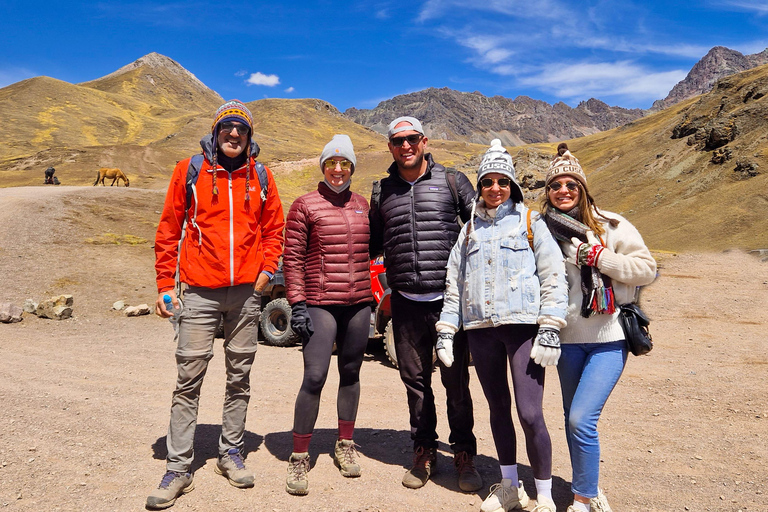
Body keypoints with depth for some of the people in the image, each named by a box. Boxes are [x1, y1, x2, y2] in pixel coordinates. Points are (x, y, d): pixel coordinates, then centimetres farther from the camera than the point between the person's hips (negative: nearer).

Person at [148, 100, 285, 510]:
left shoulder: (260, 176, 7)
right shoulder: (189, 171, 3)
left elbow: (273, 229, 15)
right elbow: (169, 230, 5)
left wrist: (266, 269, 1)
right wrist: (165, 284, 1)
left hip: (246, 292, 2)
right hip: (200, 291, -2)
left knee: (239, 376, 10)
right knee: (188, 378, -1)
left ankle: (231, 452, 25)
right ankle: (178, 468, 10)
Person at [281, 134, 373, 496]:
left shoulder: (362, 205, 12)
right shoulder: (305, 206, -2)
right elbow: (292, 258, -5)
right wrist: (296, 305, -11)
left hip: (359, 304, 5)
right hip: (320, 305, -4)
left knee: (350, 374, 13)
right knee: (314, 377, -9)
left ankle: (345, 446, 30)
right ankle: (299, 458, 6)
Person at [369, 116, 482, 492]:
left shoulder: (452, 182, 3)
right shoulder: (382, 192, 12)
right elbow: (372, 245, 20)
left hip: (450, 298, -2)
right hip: (406, 302, 3)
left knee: (455, 380, 4)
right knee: (415, 379, 11)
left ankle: (464, 455, 22)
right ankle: (424, 452, 28)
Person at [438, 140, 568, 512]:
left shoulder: (530, 222, 5)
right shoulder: (469, 229, 16)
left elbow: (553, 276, -1)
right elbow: (453, 284, 17)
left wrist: (550, 330, -10)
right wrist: (445, 331, 11)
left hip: (523, 326, -4)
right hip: (480, 329, 4)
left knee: (530, 414, -10)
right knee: (498, 409, 11)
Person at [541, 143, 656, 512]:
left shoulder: (610, 226, -6)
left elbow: (647, 269, -8)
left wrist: (598, 256, -17)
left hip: (608, 339, -4)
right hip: (568, 339, 4)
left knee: (581, 419, -12)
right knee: (572, 419, 14)